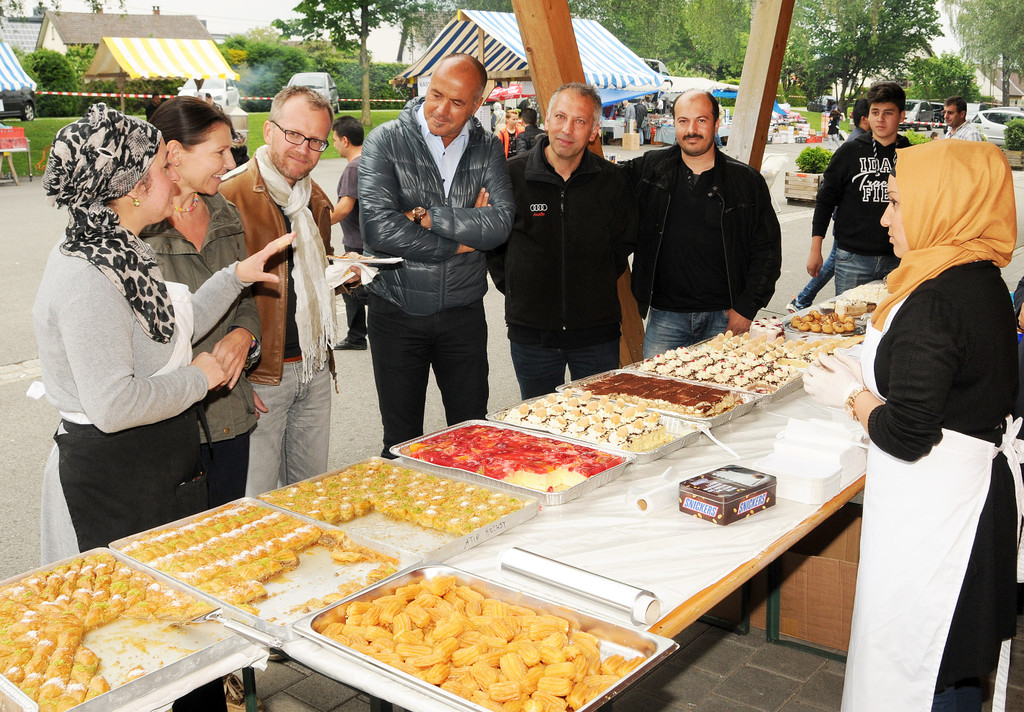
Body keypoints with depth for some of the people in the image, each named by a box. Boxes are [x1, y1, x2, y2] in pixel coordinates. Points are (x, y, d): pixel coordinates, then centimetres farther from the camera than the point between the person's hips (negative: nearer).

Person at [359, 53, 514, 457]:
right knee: (402, 443, 9)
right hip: (396, 313, -2)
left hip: (464, 313, 2)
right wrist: (460, 241, -15)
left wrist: (425, 217, -19)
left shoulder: (488, 149, 3)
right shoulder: (386, 141, -7)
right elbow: (378, 227, -21)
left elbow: (501, 222, -13)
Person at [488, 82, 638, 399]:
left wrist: (598, 285, 8)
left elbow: (625, 242, 13)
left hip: (597, 332, 1)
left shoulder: (614, 180, -2)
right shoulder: (511, 174, -6)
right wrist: (514, 289, 3)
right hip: (531, 333, 0)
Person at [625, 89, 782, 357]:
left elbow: (767, 250, 4)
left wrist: (746, 308, -3)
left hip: (724, 317, -1)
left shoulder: (747, 181, 2)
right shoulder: (651, 168, 4)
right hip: (665, 318, 1)